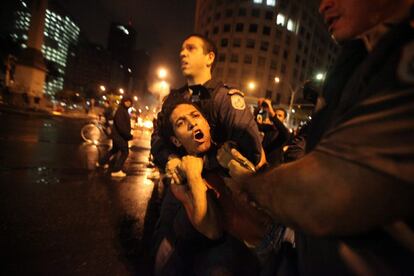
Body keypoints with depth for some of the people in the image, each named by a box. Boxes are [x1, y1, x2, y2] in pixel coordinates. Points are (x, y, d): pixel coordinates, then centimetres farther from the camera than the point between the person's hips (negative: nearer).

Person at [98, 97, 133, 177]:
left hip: (117, 135, 11)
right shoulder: (120, 110, -19)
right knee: (125, 152, -6)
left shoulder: (124, 110, 13)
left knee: (114, 149, 26)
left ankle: (101, 162, 42)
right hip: (119, 135, -11)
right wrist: (129, 135, -28)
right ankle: (116, 170, 0)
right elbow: (120, 125, -28)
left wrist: (128, 134, 9)